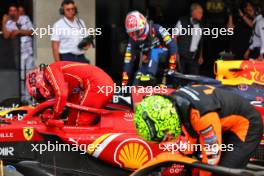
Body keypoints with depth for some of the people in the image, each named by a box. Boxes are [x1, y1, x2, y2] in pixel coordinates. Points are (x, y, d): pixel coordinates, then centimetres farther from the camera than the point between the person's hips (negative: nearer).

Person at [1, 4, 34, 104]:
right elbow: (6, 36, -15)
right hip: (17, 53, -2)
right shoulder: (8, 23, 0)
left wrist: (19, 31, -10)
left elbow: (31, 31, 1)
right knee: (20, 76, -5)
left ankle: (28, 97, 9)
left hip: (28, 51, 2)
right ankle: (22, 97, 1)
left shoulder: (25, 19, 7)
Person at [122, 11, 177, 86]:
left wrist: (172, 66, -31)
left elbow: (171, 45, -25)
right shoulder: (133, 40, -11)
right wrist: (124, 82, -18)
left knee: (154, 52, -34)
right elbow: (128, 62, -13)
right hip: (148, 62, 4)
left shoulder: (155, 29, -22)